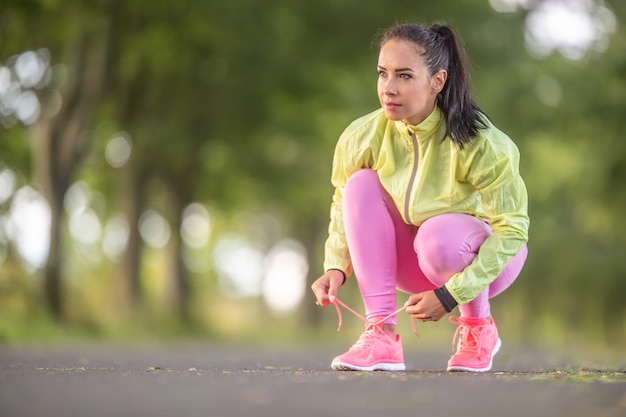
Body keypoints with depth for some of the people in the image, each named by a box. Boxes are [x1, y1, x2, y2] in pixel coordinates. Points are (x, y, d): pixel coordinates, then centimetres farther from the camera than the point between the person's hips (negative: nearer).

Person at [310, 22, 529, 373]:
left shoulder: (477, 143, -28)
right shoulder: (362, 138, -18)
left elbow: (513, 228, -25)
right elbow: (344, 206, 0)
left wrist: (448, 296, -29)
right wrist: (337, 267, -19)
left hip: (484, 258, -4)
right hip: (416, 264, 4)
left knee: (438, 234, -37)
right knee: (362, 184, -21)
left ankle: (480, 330, -5)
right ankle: (381, 335, -23)